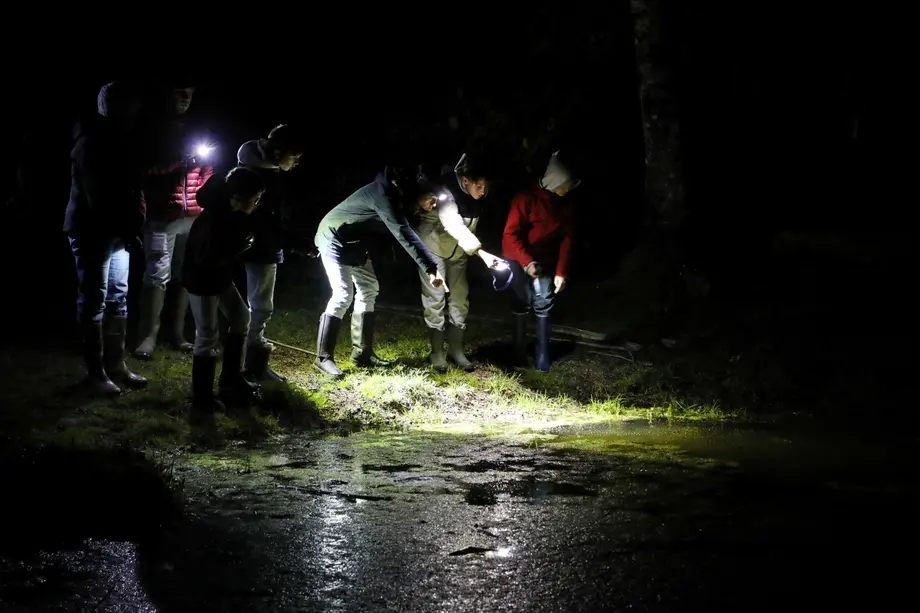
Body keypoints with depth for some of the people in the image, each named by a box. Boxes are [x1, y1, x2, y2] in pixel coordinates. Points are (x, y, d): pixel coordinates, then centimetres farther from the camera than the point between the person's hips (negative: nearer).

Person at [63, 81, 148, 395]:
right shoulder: (90, 145, -16)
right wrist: (128, 230, -14)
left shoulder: (122, 142, 10)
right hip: (92, 231, -8)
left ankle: (116, 364, 19)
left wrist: (133, 226, -2)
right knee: (94, 300, -2)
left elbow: (132, 187, 11)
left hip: (117, 231, 8)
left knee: (118, 297, 11)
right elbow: (99, 198, -20)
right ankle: (96, 370, 5)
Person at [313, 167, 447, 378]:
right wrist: (431, 268, -41)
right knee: (343, 295, -16)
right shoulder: (386, 195, -30)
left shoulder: (399, 196, -1)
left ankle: (362, 353, 14)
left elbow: (403, 231, 9)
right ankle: (323, 357, -11)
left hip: (355, 241, 10)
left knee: (368, 289, 10)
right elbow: (404, 234, -37)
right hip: (335, 238, -10)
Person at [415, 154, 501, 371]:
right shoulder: (446, 194, -34)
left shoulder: (478, 196, -14)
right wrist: (482, 253, -58)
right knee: (435, 299, -6)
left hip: (458, 250, 6)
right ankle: (437, 352, 2)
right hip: (433, 246, -6)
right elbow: (456, 228, -48)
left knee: (460, 298, 4)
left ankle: (456, 350, 12)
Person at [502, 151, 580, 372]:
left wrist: (561, 272, -7)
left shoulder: (565, 206, -4)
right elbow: (510, 234, -20)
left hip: (545, 260, 4)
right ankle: (519, 353, 9)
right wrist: (527, 262, -29)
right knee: (522, 303, -1)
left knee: (544, 304, -1)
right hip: (519, 258, -4)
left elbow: (566, 240, 0)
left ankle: (543, 356, 4)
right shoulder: (526, 199, -20)